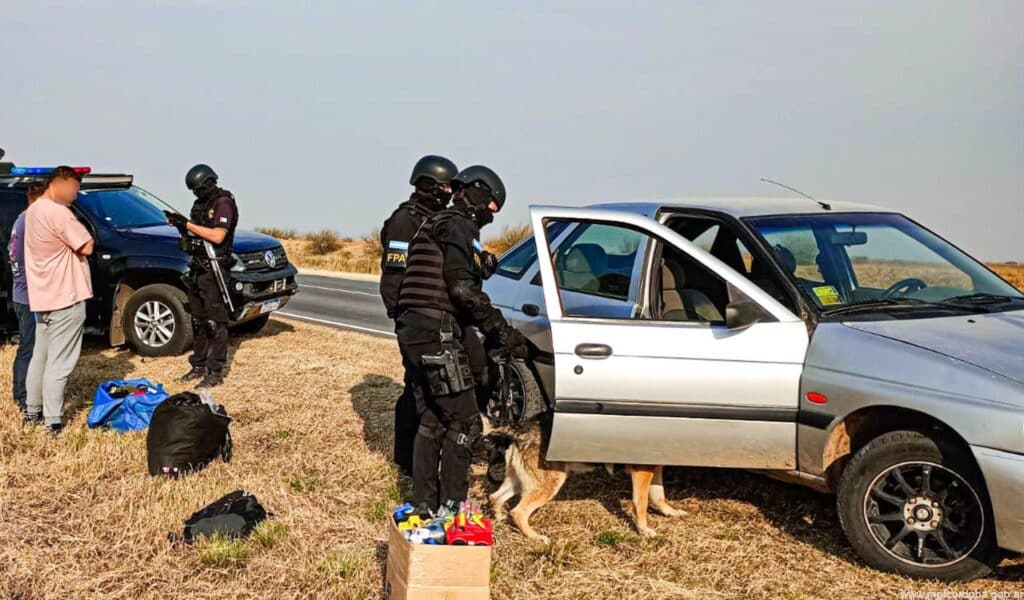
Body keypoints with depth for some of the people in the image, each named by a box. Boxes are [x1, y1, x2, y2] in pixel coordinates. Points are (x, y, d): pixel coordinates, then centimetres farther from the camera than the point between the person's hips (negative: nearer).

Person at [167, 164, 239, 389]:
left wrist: (188, 224, -18)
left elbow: (217, 236, -22)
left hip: (213, 269, -9)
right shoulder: (200, 203, 15)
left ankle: (215, 371, -3)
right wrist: (181, 225, -1)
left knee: (215, 322, -6)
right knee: (197, 320, 14)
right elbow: (193, 234, 18)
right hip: (197, 268, 9)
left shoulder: (223, 203, -11)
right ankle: (199, 365, 23)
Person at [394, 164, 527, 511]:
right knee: (464, 424, -5)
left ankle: (425, 504, 24)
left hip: (413, 333, 11)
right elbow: (463, 288, -20)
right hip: (437, 336, -11)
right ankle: (451, 507, -3)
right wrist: (502, 331, -17)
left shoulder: (436, 224, 26)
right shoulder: (459, 226, -6)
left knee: (431, 421, 17)